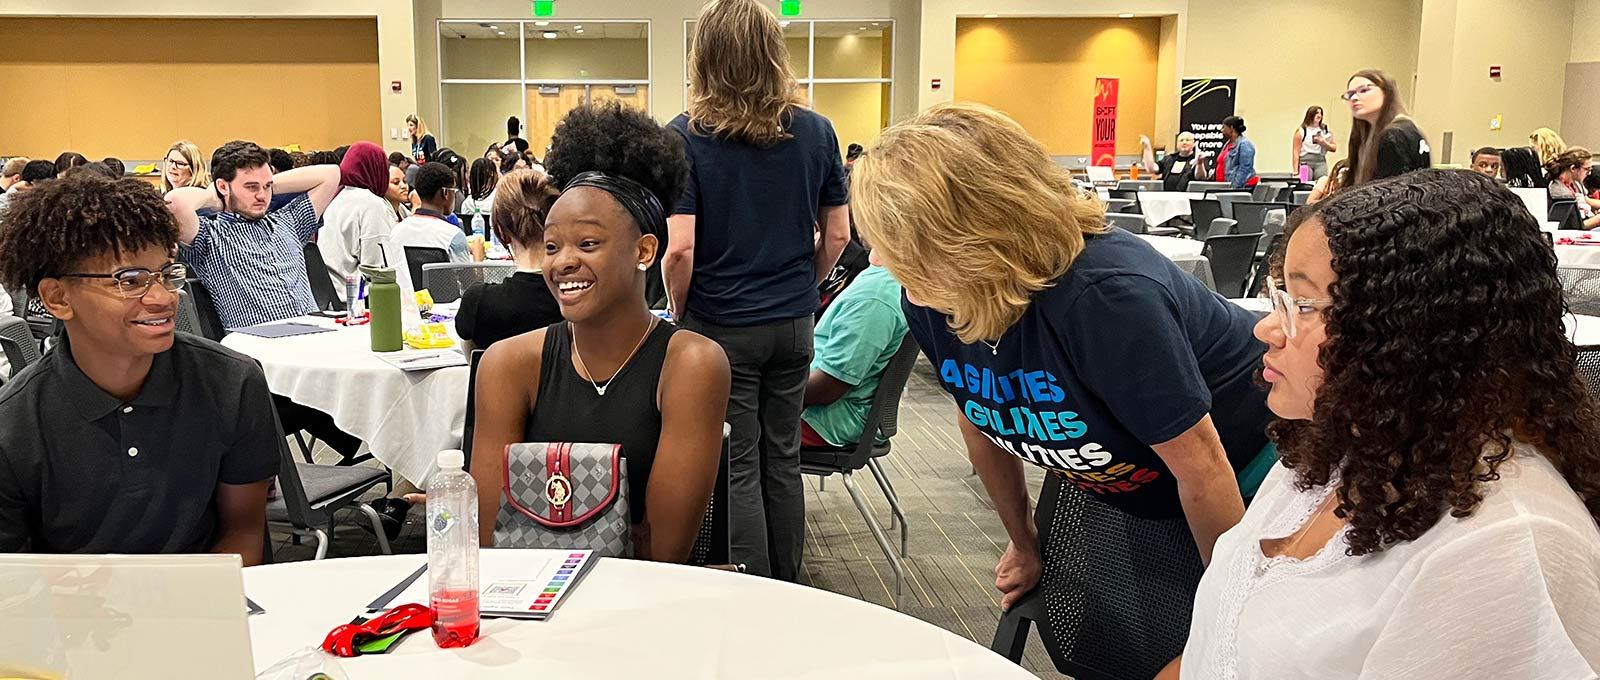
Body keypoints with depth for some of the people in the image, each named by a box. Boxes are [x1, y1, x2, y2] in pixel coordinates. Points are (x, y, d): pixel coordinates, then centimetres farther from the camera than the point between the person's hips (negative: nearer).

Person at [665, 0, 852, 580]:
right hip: (794, 324, 4)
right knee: (783, 462, 15)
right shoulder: (815, 131, 0)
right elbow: (837, 235, 4)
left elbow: (680, 248, -17)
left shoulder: (686, 136, -12)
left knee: (737, 471, 6)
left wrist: (679, 312, -1)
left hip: (721, 326, -4)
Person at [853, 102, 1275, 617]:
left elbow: (1202, 469, -29)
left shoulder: (1105, 296, -40)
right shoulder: (929, 304, -18)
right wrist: (1024, 544, 13)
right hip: (1128, 497, 6)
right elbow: (979, 420, 2)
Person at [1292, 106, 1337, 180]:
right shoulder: (1301, 131, 5)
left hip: (1321, 161, 3)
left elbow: (1334, 148, 18)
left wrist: (1324, 143, -3)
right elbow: (1296, 152, 1)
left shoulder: (1325, 130, 15)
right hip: (1305, 161, -2)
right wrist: (1295, 171, -6)